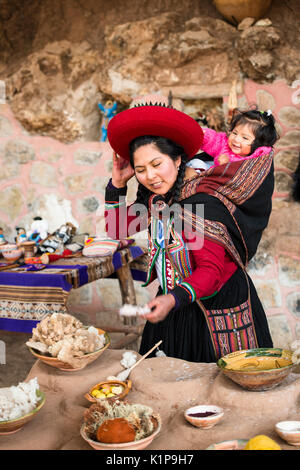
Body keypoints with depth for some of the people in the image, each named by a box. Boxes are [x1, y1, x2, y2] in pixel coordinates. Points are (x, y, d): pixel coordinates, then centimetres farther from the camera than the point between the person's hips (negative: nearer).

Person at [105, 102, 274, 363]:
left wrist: (173, 300, -41)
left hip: (217, 303, -6)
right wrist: (117, 182, -2)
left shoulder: (203, 200, -24)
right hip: (176, 301, 7)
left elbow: (211, 270, -26)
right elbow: (117, 229, 7)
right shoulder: (155, 196, 0)